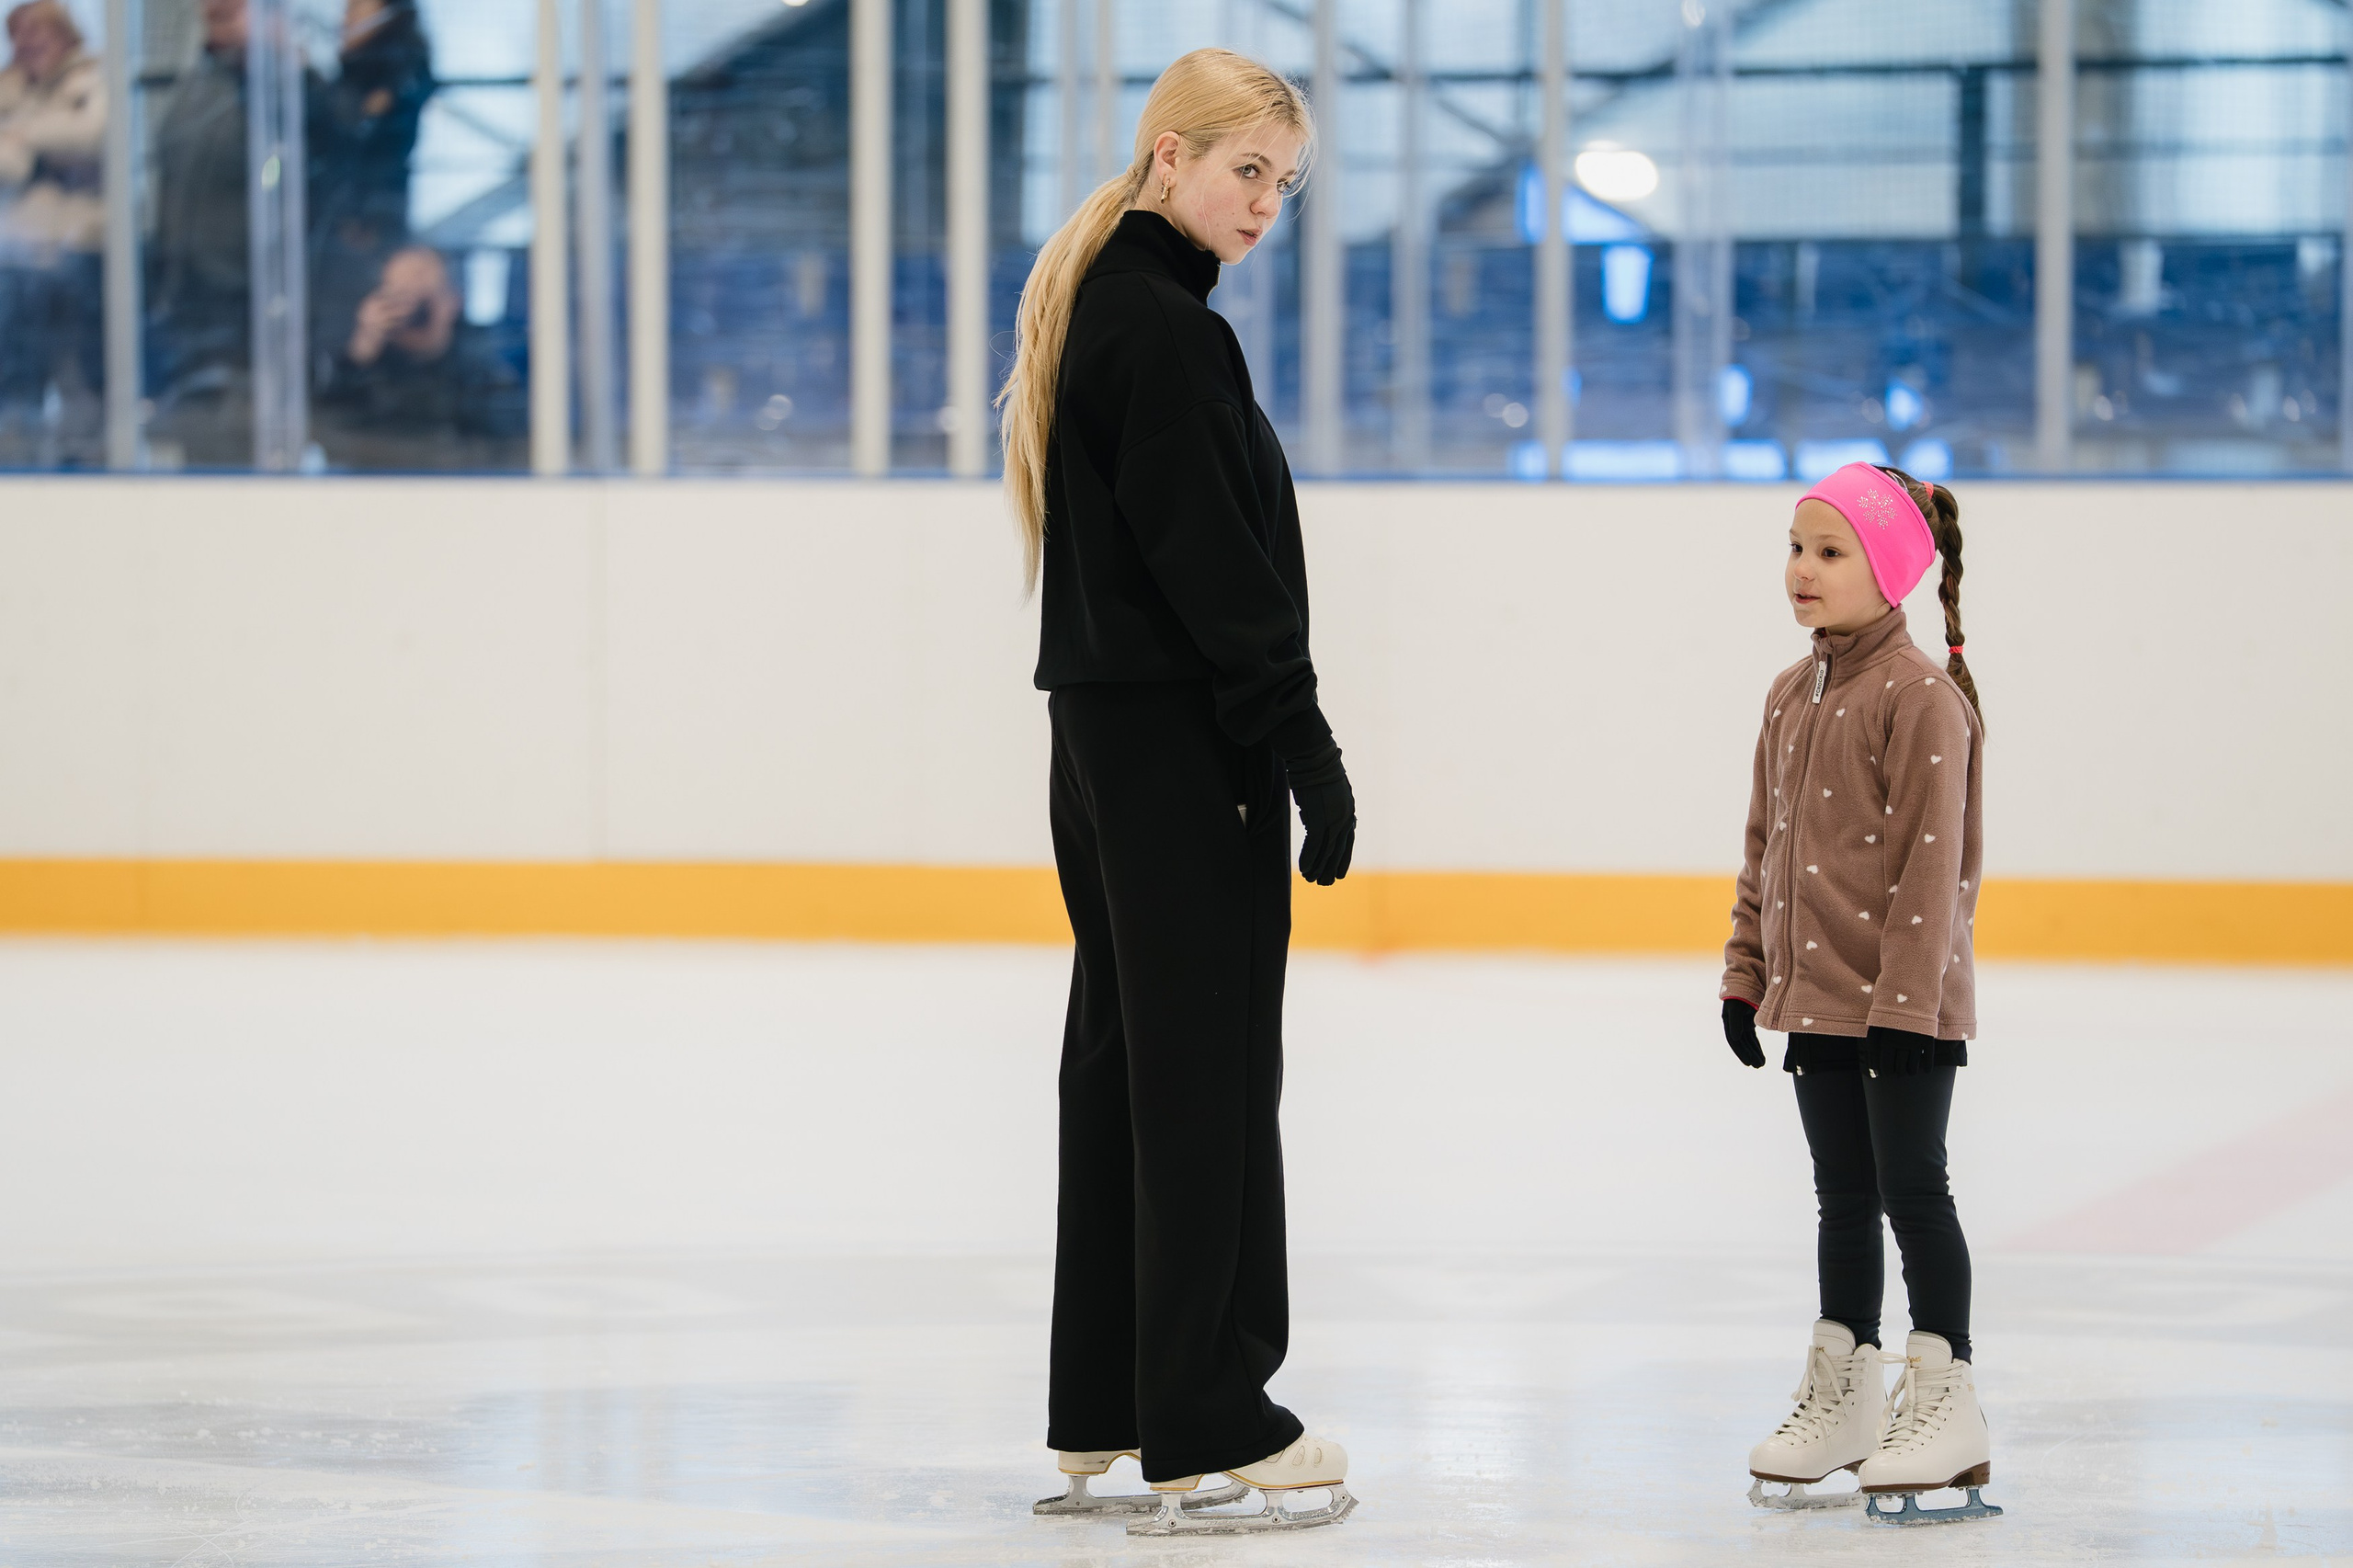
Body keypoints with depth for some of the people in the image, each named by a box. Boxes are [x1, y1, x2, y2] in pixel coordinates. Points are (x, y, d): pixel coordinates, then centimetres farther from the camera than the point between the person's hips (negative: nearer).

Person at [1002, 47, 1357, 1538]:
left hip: (1107, 730, 10)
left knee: (1122, 1060, 12)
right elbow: (1213, 564, -20)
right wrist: (1304, 747, -17)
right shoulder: (1161, 326, -15)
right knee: (1210, 1075, -6)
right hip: (1183, 742, -10)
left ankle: (1103, 1425, 18)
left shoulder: (1097, 305, 16)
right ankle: (1207, 1438, -3)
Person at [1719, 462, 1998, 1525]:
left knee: (1912, 1189, -3)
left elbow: (1934, 861, -17)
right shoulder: (1791, 698, 11)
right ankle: (1843, 1398, 23)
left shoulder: (1922, 698, -14)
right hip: (1813, 997, 8)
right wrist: (1748, 974, 14)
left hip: (1903, 1006, -8)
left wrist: (1906, 999, -20)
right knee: (1843, 1197, 15)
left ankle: (1945, 1401, 4)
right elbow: (1767, 848, 17)